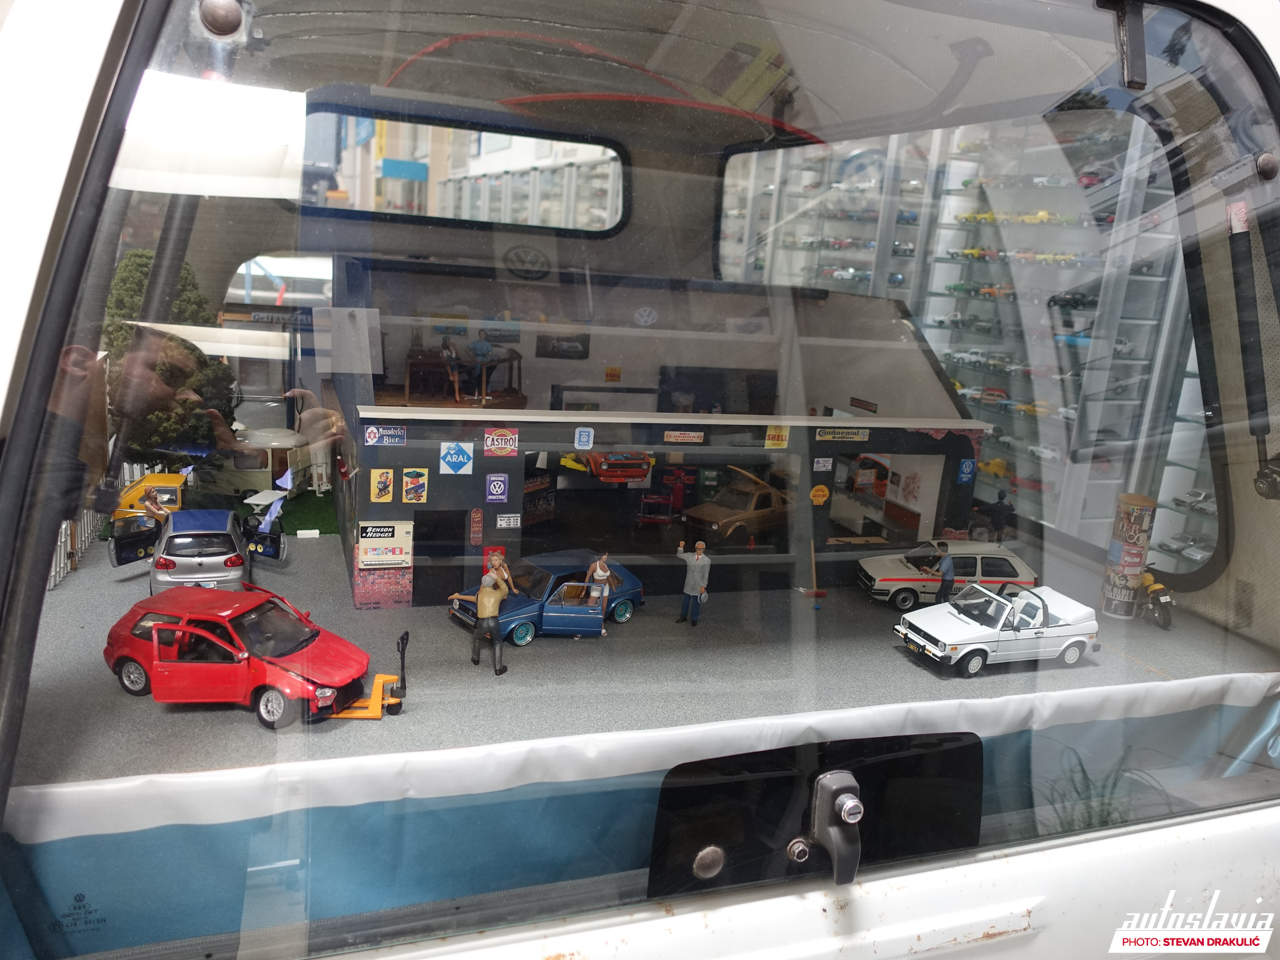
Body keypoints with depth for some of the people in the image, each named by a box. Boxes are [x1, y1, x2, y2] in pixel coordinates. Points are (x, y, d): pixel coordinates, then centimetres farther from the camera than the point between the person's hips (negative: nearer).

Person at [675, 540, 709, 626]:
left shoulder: (707, 560, -10)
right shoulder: (689, 556, 1)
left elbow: (706, 574, -9)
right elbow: (679, 554, 13)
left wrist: (703, 586, -12)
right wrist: (681, 547, -7)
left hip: (699, 585, -3)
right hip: (688, 584, 3)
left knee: (696, 602, 6)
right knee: (685, 600, 14)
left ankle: (694, 619, 22)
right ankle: (683, 617, 29)